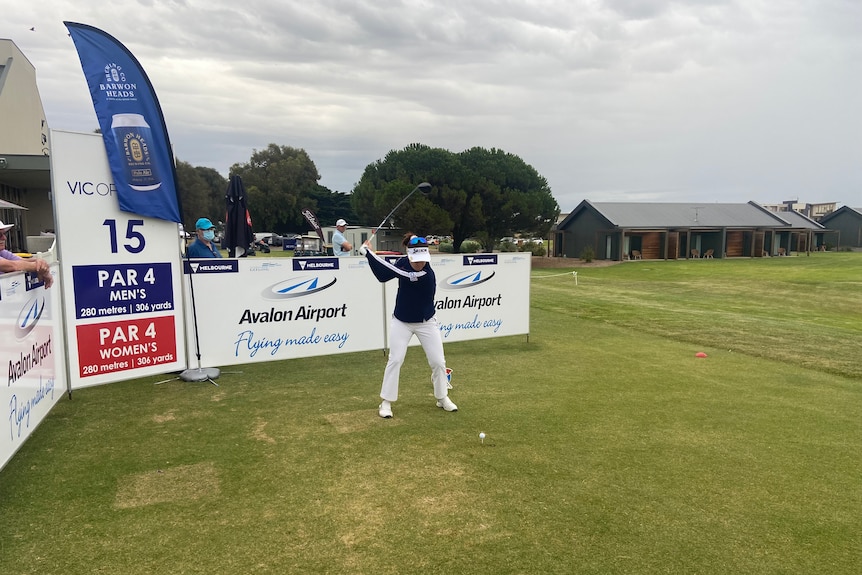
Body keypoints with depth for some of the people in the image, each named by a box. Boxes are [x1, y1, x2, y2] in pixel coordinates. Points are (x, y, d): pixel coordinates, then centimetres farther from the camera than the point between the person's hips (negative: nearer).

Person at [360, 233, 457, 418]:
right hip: (401, 322, 2)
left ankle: (442, 398, 24)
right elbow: (383, 276, -2)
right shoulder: (402, 263, -10)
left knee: (438, 361, 1)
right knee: (395, 360, -6)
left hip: (426, 323, -2)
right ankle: (386, 402, 6)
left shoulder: (428, 275, -27)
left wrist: (369, 253, -35)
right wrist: (368, 254, -14)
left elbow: (406, 276, -37)